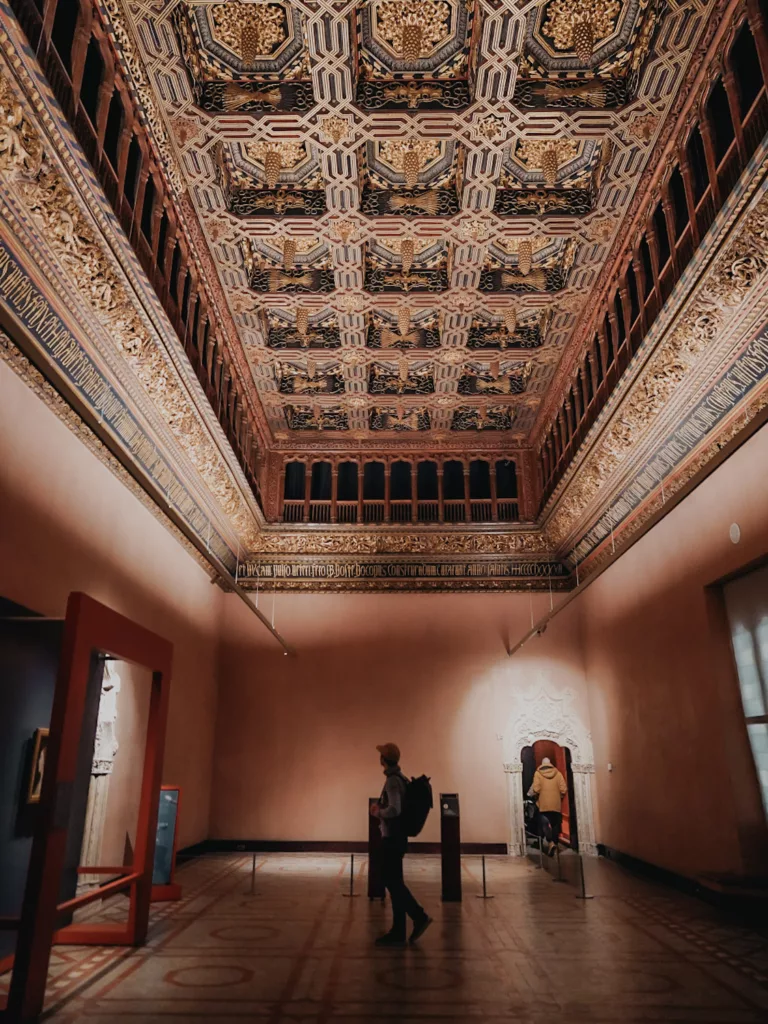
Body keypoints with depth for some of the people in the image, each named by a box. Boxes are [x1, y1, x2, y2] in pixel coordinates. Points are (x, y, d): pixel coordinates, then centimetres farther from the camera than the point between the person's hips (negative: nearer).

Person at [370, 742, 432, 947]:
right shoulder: (400, 778, 11)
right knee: (393, 882, 14)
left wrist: (378, 813, -12)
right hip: (395, 837, 10)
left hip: (393, 838, -10)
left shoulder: (393, 781, -18)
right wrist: (380, 808, 10)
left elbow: (394, 810, -29)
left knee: (393, 882, -2)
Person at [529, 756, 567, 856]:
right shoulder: (557, 773, 4)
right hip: (556, 804, 2)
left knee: (544, 824, 0)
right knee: (555, 825, 12)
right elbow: (563, 789, -3)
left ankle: (550, 842, -19)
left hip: (544, 804, -2)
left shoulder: (538, 773, -1)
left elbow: (536, 789, -11)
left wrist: (531, 794, 9)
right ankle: (554, 843, 4)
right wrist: (559, 797, 14)